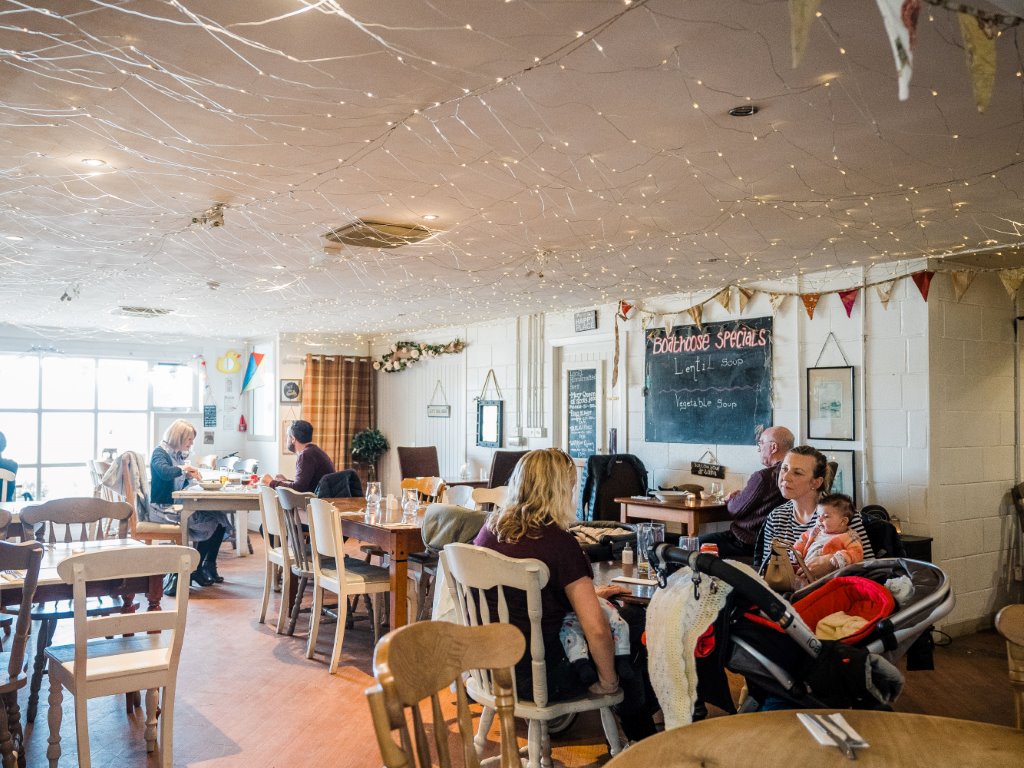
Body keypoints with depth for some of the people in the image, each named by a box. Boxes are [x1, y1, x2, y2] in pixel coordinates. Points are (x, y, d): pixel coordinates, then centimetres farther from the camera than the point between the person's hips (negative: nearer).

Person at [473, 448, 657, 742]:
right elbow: (597, 629, -24)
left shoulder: (490, 527, 0)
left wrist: (585, 593, 19)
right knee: (630, 673, 15)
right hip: (531, 676, -7)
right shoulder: (559, 542, -21)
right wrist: (608, 681, -7)